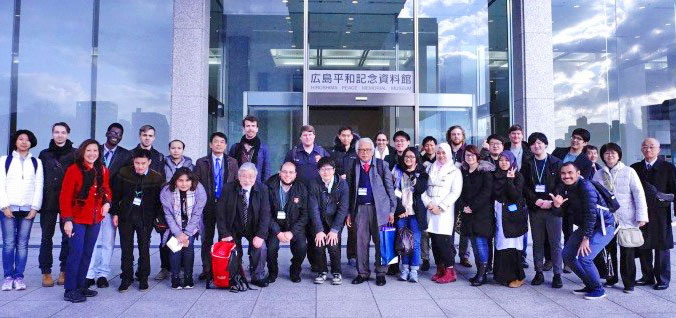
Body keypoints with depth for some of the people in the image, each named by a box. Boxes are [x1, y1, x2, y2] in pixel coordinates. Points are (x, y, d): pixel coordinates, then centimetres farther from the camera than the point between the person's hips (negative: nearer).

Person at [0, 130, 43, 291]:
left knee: (22, 244, 1)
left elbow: (39, 187, 6)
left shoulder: (36, 162, 11)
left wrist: (35, 208, -2)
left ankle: (19, 276, 6)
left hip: (28, 209, 1)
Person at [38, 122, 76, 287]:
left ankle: (64, 270, 14)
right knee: (46, 236, 5)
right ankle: (46, 271, 13)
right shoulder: (45, 154, 9)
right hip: (48, 202, 2)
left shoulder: (75, 154, 2)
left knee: (68, 236, 3)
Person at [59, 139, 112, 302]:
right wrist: (67, 220, -14)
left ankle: (80, 285, 23)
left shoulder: (103, 171, 7)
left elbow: (106, 189, 19)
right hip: (77, 219, -5)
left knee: (87, 253, 11)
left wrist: (107, 202, -3)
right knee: (76, 252, -5)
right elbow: (65, 196, -10)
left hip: (95, 219, 5)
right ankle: (70, 290, 5)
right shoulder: (74, 169, -9)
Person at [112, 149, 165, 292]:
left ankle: (143, 278, 18)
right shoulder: (124, 173, -2)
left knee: (144, 248, 6)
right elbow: (116, 194, 4)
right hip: (126, 215, 1)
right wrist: (115, 213, 2)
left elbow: (159, 200, -1)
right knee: (126, 247, 6)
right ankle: (126, 277, 17)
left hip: (146, 217, -1)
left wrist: (159, 218, -4)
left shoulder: (157, 177, -6)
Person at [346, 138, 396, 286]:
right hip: (360, 209, 2)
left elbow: (390, 188, 3)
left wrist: (392, 210, -2)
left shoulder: (382, 165, 4)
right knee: (361, 243, 5)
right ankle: (362, 273, 16)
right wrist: (349, 213, 6)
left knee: (380, 242, 4)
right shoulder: (353, 167, 9)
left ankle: (380, 273, 15)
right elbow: (350, 191, 9)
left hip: (379, 209, -1)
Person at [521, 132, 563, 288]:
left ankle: (557, 274, 7)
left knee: (555, 243, 0)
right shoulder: (527, 165, 10)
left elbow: (561, 184, -3)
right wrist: (536, 200, -11)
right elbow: (524, 186, 3)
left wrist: (550, 201, -14)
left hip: (553, 207, -2)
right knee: (537, 242, 7)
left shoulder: (556, 163, 3)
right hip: (535, 209, 2)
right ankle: (539, 273, 13)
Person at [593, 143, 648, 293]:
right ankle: (611, 278, 24)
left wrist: (641, 216, -10)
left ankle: (629, 282, 13)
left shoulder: (629, 172, -1)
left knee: (627, 252, 2)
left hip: (627, 220, -2)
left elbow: (639, 194, -4)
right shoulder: (598, 174, 6)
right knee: (609, 250, 9)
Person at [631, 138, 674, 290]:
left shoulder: (668, 167, 1)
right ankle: (648, 276, 22)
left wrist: (664, 197, -21)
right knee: (643, 247, 9)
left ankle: (662, 279, 15)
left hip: (660, 215, -3)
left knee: (662, 248, 4)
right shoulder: (635, 168, 9)